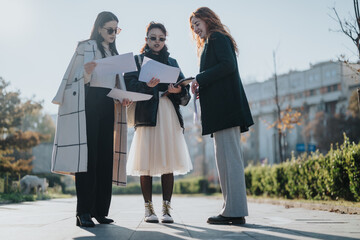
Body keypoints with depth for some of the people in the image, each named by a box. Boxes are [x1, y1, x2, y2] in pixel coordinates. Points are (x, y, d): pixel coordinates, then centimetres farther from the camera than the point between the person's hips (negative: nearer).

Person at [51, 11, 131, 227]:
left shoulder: (115, 53, 23)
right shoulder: (86, 47, 4)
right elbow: (79, 79, -4)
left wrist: (123, 99, 3)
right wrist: (86, 72, -25)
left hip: (108, 105, 6)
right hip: (89, 102, -6)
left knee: (105, 155, 0)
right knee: (88, 154, -13)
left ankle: (100, 209, 2)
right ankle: (84, 212, -13)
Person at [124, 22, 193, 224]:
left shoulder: (172, 62, 22)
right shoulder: (137, 60, 13)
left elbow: (184, 87, 11)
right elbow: (129, 85, -3)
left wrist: (179, 90, -12)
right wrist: (146, 85, -22)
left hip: (169, 115, 2)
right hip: (147, 114, -2)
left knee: (168, 162, -2)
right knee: (147, 163, -6)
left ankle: (166, 208, 2)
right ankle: (148, 208, 3)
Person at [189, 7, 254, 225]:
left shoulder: (218, 38, 0)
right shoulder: (211, 42, 29)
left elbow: (228, 65, -15)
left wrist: (199, 80, -12)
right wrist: (201, 88, 11)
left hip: (224, 106, -10)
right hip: (221, 108, 10)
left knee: (228, 156, -12)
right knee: (227, 157, 7)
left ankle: (234, 211, -11)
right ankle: (234, 209, 9)